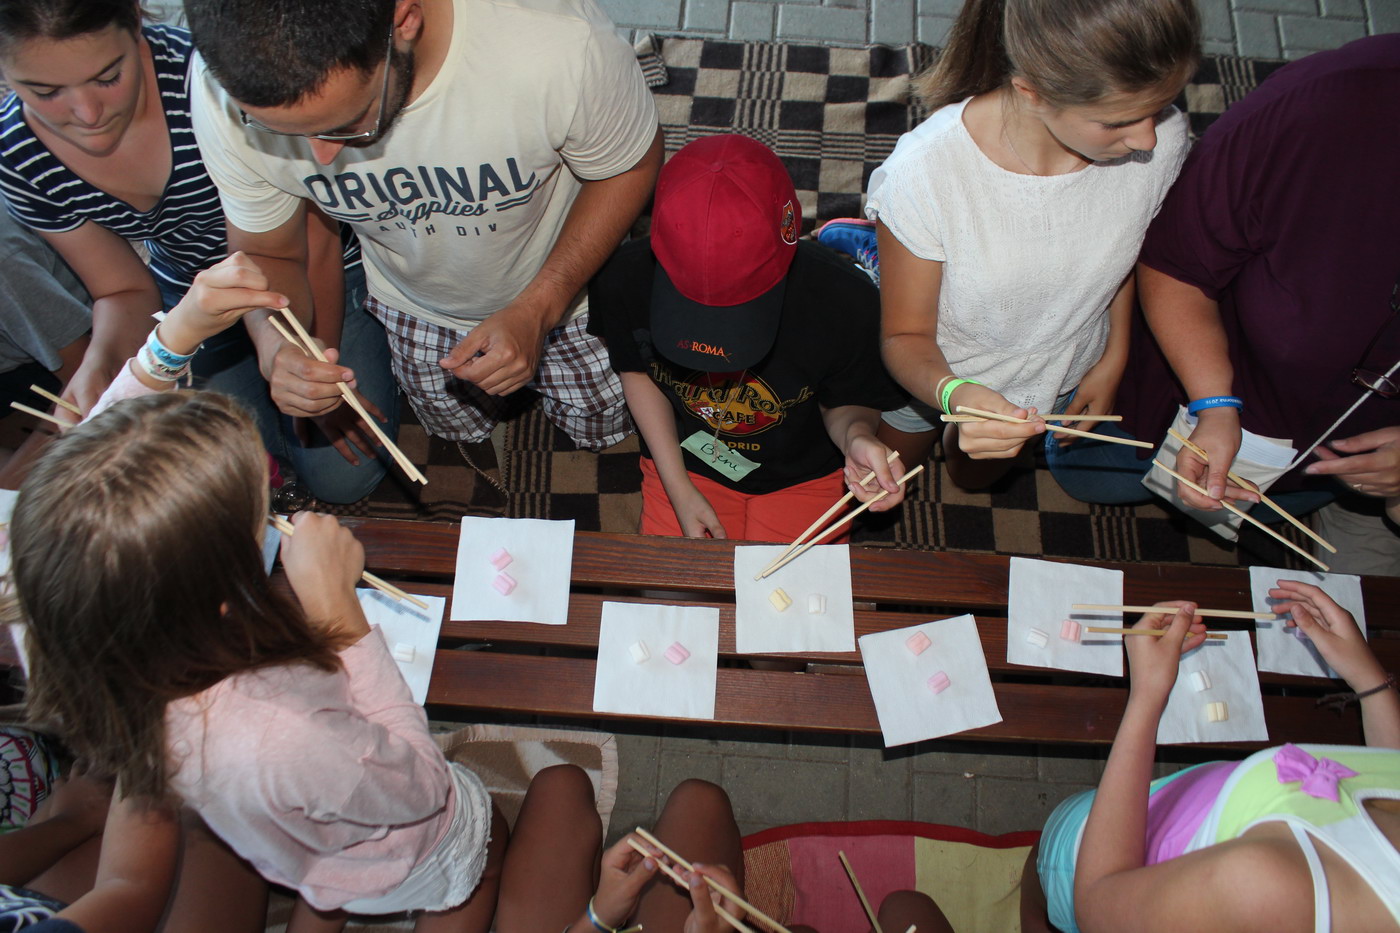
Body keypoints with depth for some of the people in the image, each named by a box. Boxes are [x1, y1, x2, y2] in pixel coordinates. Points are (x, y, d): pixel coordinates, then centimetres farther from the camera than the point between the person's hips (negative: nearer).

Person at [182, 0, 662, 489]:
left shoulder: (555, 45, -45)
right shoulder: (224, 100, -34)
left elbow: (631, 166, -23)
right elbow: (265, 254, -16)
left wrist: (537, 311, -33)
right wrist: (276, 347, -39)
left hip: (566, 284, -1)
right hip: (413, 301, 2)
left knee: (602, 426, 20)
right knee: (461, 426, 25)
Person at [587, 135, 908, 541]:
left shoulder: (845, 301, -31)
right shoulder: (625, 278, -26)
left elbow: (844, 402, -11)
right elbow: (638, 371, -5)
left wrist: (856, 435, -35)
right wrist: (679, 489, -7)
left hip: (802, 475, -1)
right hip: (683, 462, 1)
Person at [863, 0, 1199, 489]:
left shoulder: (1161, 139, -29)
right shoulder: (923, 171, -41)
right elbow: (905, 337, -28)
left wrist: (1113, 361, 0)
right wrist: (954, 394, -48)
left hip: (1059, 375, 3)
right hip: (933, 374, -2)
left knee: (973, 476, 33)